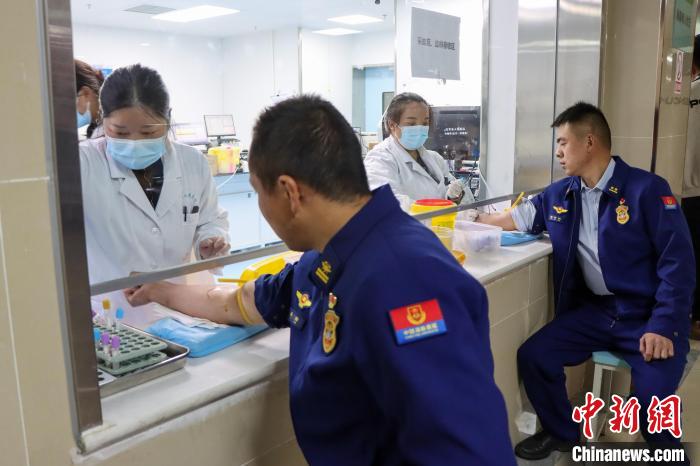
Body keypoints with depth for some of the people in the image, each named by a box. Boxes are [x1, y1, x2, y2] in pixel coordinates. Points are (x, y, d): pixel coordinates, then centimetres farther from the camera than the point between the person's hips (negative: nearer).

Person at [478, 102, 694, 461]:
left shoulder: (647, 190, -10)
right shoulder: (560, 195, 6)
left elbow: (678, 262, -13)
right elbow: (519, 218, 21)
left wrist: (663, 326, -19)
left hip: (649, 315, -5)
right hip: (595, 310, 5)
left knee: (653, 398, -26)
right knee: (533, 356, -9)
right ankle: (561, 432, 18)